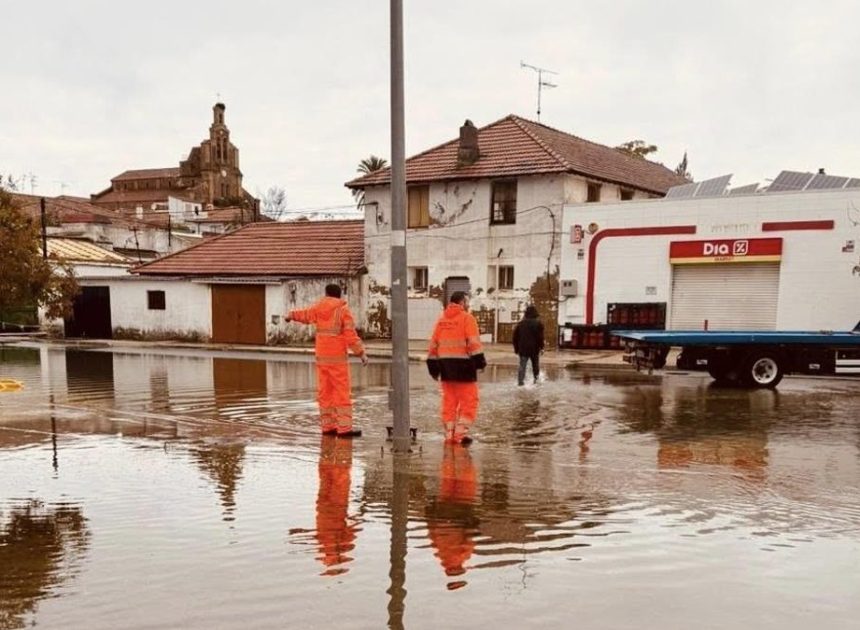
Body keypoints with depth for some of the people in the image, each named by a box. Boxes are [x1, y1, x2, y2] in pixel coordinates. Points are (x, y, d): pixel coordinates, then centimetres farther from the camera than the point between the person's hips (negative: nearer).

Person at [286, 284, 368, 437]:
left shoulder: (318, 308, 7)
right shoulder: (343, 310, -8)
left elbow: (305, 314, 26)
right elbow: (351, 335, -16)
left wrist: (291, 315, 46)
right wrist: (361, 353, -12)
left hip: (321, 357, 6)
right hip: (337, 358, -6)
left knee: (325, 392, 9)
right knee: (342, 393, -7)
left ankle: (328, 426, 11)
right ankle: (344, 428, -11)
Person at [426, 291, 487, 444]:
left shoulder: (441, 320, 13)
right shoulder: (467, 318, -5)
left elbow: (433, 344, 12)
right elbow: (473, 342, -16)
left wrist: (433, 365, 15)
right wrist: (479, 359, -13)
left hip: (445, 364, 6)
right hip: (463, 364, -6)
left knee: (449, 400, 12)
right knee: (468, 400, 1)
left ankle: (449, 433, 14)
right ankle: (460, 433, -3)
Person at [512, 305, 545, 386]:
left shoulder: (520, 324, 8)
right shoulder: (538, 323, -4)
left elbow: (515, 337, 10)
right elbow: (540, 337, -11)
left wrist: (516, 348, 17)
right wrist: (541, 347, -6)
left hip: (523, 349, 2)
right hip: (534, 349, -2)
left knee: (522, 366, -1)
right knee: (535, 365, 14)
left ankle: (520, 381, -14)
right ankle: (536, 379, 18)